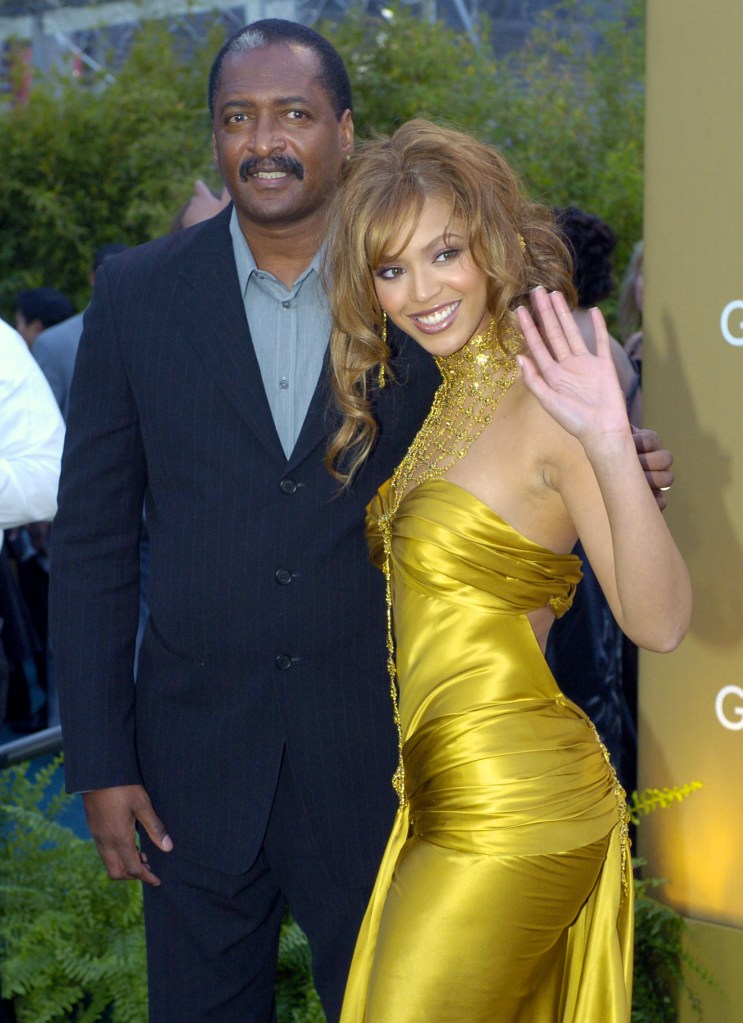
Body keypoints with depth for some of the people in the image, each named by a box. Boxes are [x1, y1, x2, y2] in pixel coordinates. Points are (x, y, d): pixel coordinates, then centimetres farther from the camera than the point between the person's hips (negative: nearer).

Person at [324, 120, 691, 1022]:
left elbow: (658, 622, -24)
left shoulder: (545, 402, -17)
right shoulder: (457, 394, 10)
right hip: (450, 795, 9)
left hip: (507, 811, -9)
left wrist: (612, 449, -39)